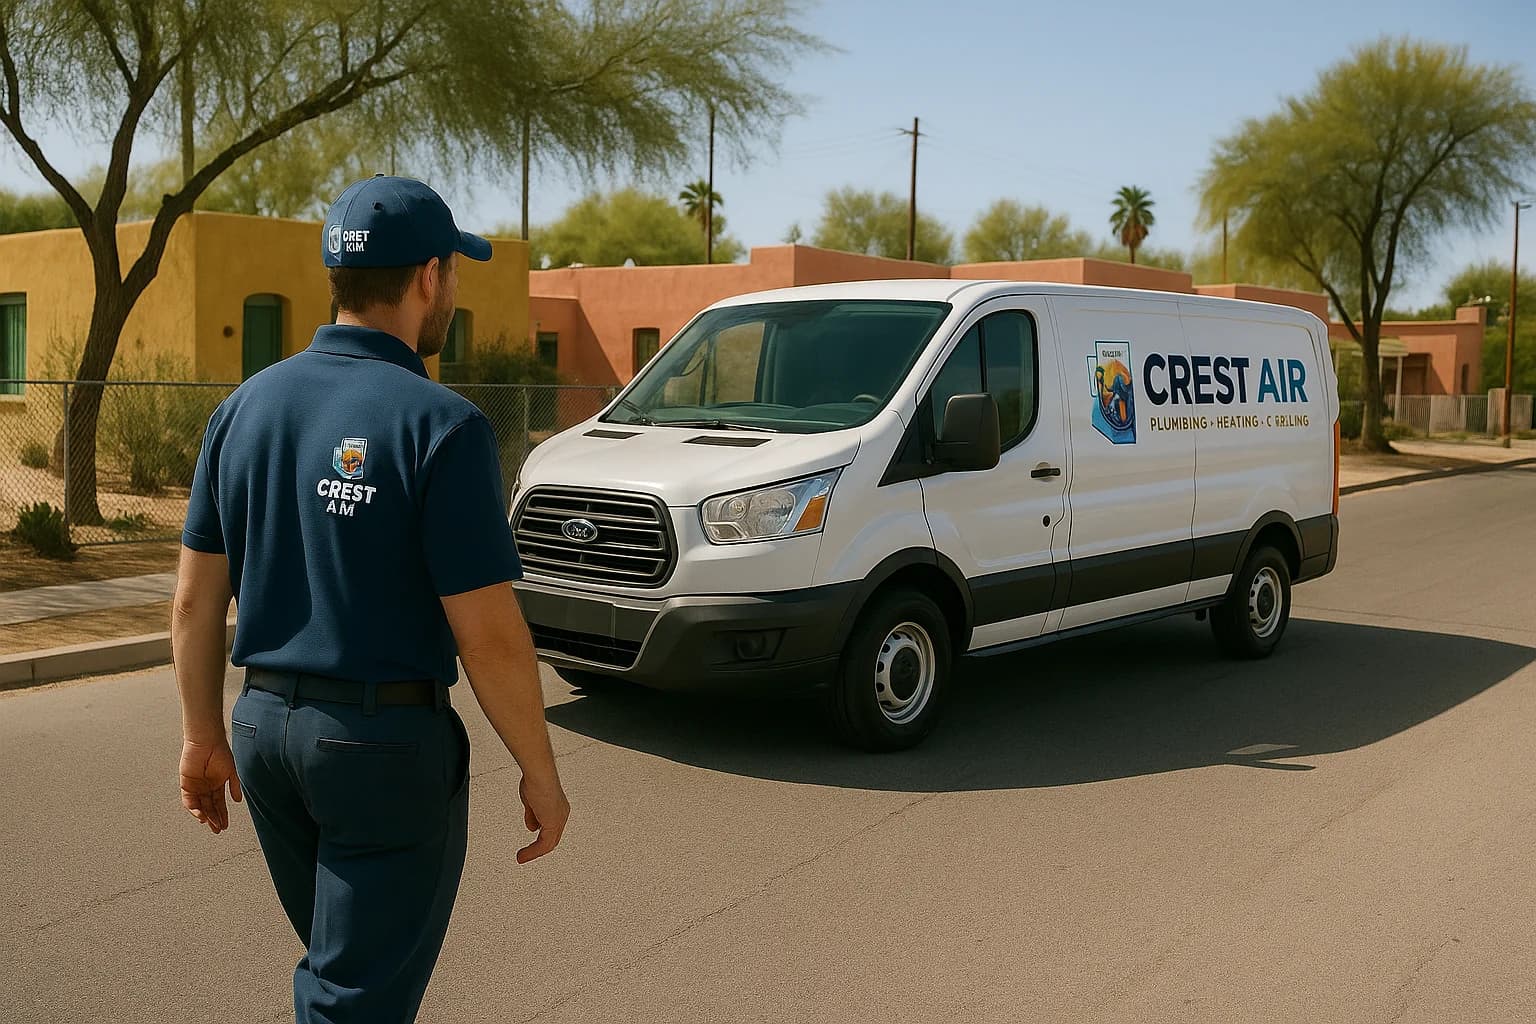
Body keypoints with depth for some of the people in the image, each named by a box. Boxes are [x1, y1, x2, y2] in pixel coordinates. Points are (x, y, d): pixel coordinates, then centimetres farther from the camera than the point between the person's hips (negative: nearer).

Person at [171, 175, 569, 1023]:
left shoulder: (247, 406, 2)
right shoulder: (439, 425, -17)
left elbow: (196, 598, 6)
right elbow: (490, 636, -17)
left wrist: (203, 735, 16)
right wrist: (539, 773, -6)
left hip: (264, 727, 7)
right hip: (388, 740, -6)